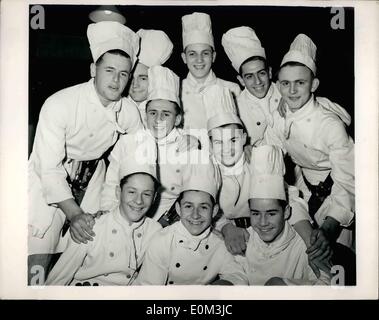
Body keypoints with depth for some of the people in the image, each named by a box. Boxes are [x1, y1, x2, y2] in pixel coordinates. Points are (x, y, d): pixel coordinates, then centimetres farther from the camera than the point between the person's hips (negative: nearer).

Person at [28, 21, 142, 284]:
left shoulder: (129, 113, -11)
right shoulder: (59, 104, -24)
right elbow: (50, 168, -25)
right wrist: (73, 213, -31)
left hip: (92, 175, 4)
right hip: (49, 180, -4)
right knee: (38, 264, -10)